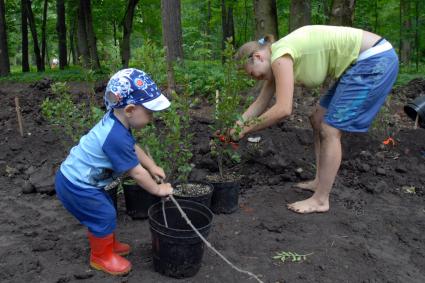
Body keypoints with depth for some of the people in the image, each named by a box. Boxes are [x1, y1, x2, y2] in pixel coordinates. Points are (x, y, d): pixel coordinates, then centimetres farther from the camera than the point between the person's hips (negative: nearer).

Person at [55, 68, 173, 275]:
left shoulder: (115, 121, -5)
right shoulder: (116, 137, -34)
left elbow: (134, 148, 13)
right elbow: (136, 173, -23)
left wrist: (153, 167, 15)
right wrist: (158, 190, -9)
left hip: (75, 177, 10)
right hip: (75, 185, -10)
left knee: (106, 211, 21)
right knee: (104, 216, 1)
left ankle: (109, 244, 40)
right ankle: (101, 256, 21)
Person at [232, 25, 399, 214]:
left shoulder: (280, 55, -19)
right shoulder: (276, 59, 9)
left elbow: (283, 109, -26)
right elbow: (260, 103, 14)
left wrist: (248, 129, -15)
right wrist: (237, 124, 3)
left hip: (376, 60, -10)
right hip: (360, 63, 10)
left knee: (330, 129, -7)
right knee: (318, 121, 12)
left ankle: (320, 200, 3)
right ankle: (320, 181, 23)